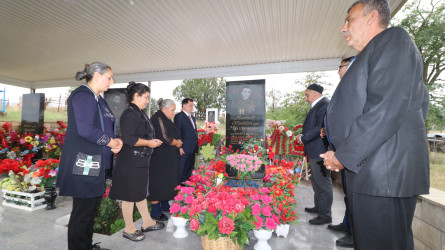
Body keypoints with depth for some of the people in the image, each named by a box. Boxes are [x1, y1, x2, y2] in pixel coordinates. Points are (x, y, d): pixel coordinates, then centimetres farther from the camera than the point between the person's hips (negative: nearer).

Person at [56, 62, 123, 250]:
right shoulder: (83, 95, -13)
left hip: (97, 163, 10)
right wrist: (111, 142, -12)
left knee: (92, 207, 19)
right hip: (84, 163, -10)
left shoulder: (97, 99, 17)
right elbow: (85, 129, -25)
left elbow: (105, 126, 20)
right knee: (83, 210, 3)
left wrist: (115, 141, 1)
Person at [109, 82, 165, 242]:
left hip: (141, 161, 10)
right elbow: (129, 139, -26)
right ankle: (129, 229, 23)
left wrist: (152, 141, 6)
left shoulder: (140, 113, 13)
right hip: (131, 161, -10)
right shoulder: (130, 114, -17)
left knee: (141, 192, 19)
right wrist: (149, 143, -17)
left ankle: (147, 222, 33)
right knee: (130, 195, 5)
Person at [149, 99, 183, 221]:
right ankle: (155, 212, 12)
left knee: (167, 182, 17)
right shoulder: (158, 119, -17)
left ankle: (164, 206, 32)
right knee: (158, 183, 0)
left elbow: (171, 135, 21)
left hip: (167, 159, 10)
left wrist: (177, 142, 3)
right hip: (159, 159, -10)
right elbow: (164, 138, -23)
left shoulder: (165, 119, 15)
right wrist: (177, 143, -8)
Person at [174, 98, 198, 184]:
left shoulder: (193, 118, 21)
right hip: (184, 150, -7)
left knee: (189, 171, 12)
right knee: (181, 171, -2)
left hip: (192, 150, 8)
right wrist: (179, 147, -16)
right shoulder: (179, 116, -3)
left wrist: (196, 148, 15)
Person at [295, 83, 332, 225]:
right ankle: (318, 207, 37)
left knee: (323, 183, 1)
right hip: (314, 151, 11)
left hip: (319, 152, -11)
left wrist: (303, 137, -17)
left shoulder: (324, 105, -18)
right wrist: (303, 136, 5)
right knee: (316, 181, 21)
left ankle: (325, 215, 14)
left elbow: (320, 128, -25)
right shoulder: (317, 106, 15)